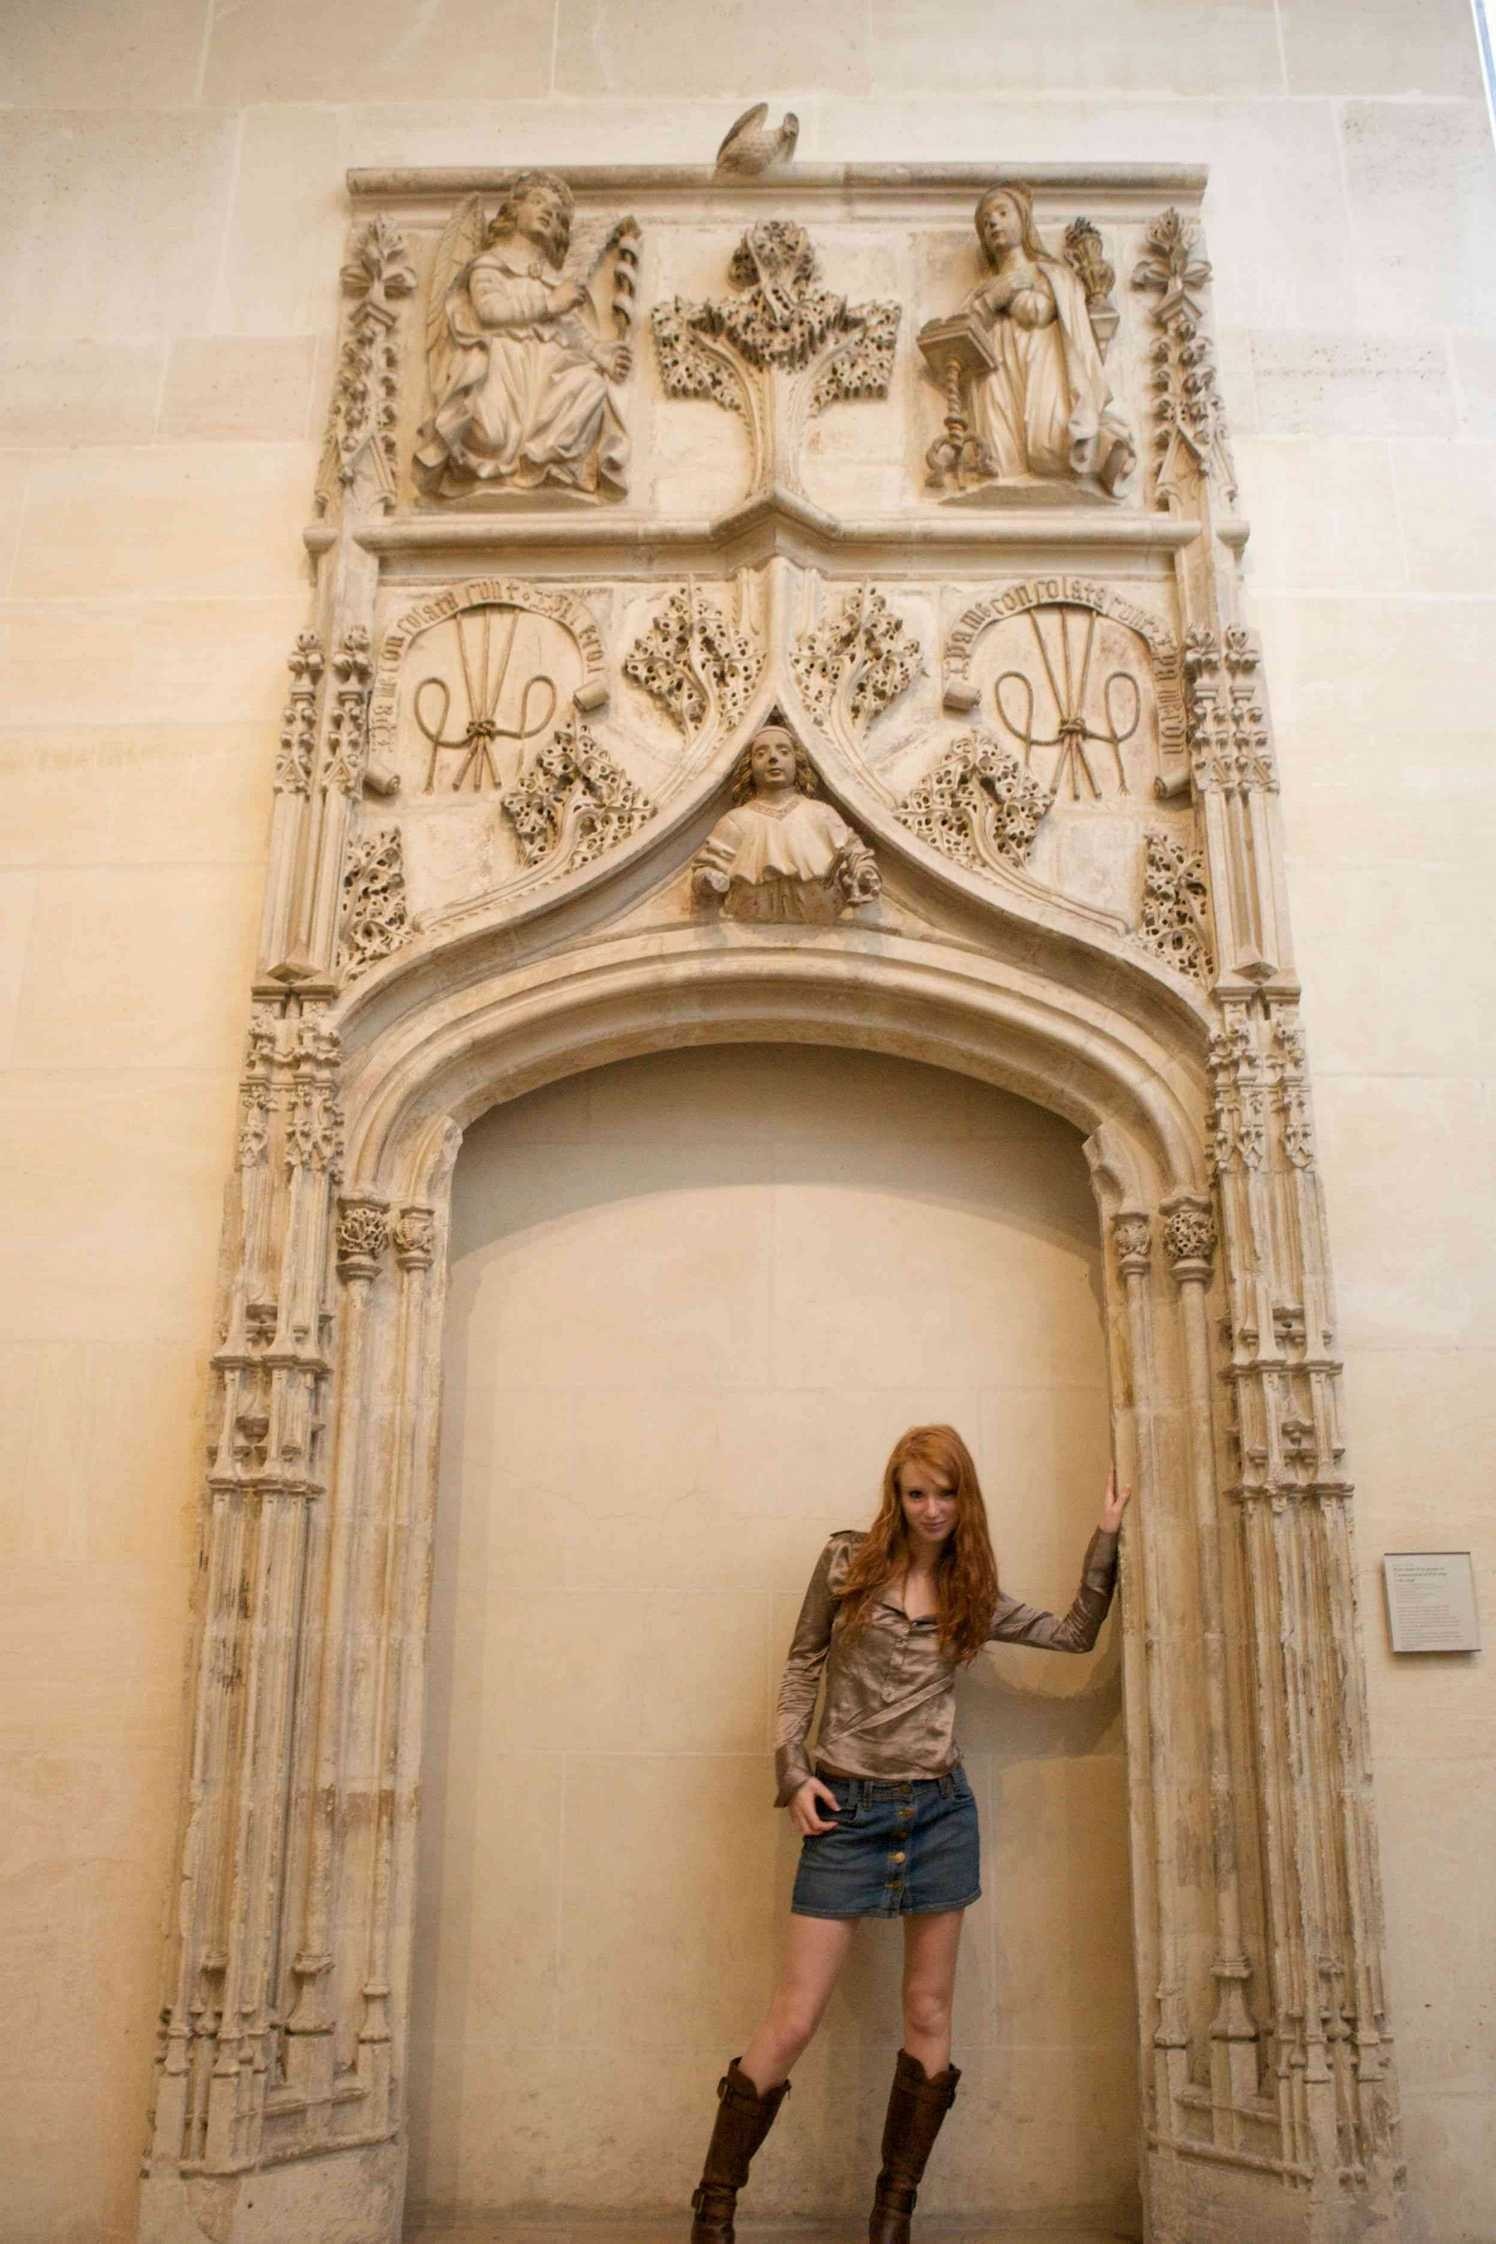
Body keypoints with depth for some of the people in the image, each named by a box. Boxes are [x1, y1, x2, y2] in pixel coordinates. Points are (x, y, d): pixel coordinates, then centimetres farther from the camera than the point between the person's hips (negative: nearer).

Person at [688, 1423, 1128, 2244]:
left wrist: (1106, 1536, 6)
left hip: (938, 1809, 3)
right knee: (792, 2021, -4)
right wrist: (791, 1771, -6)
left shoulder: (972, 1593, 7)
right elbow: (801, 1668, 4)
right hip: (845, 1808, -3)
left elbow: (1076, 1633, 12)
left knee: (928, 2015, 9)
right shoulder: (846, 1560, 0)